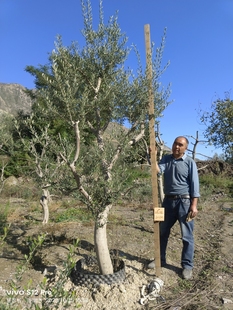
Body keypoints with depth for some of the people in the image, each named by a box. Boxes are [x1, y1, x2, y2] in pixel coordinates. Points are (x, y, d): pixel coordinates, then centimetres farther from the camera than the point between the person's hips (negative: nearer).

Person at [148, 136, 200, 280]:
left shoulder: (190, 162, -6)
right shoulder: (166, 159, 5)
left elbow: (194, 184, -8)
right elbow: (158, 170, -13)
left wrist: (194, 205, -14)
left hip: (185, 201, -4)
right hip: (168, 200, 5)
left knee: (187, 236, 6)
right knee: (162, 232, 16)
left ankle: (187, 266, 23)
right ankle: (160, 259, 34)